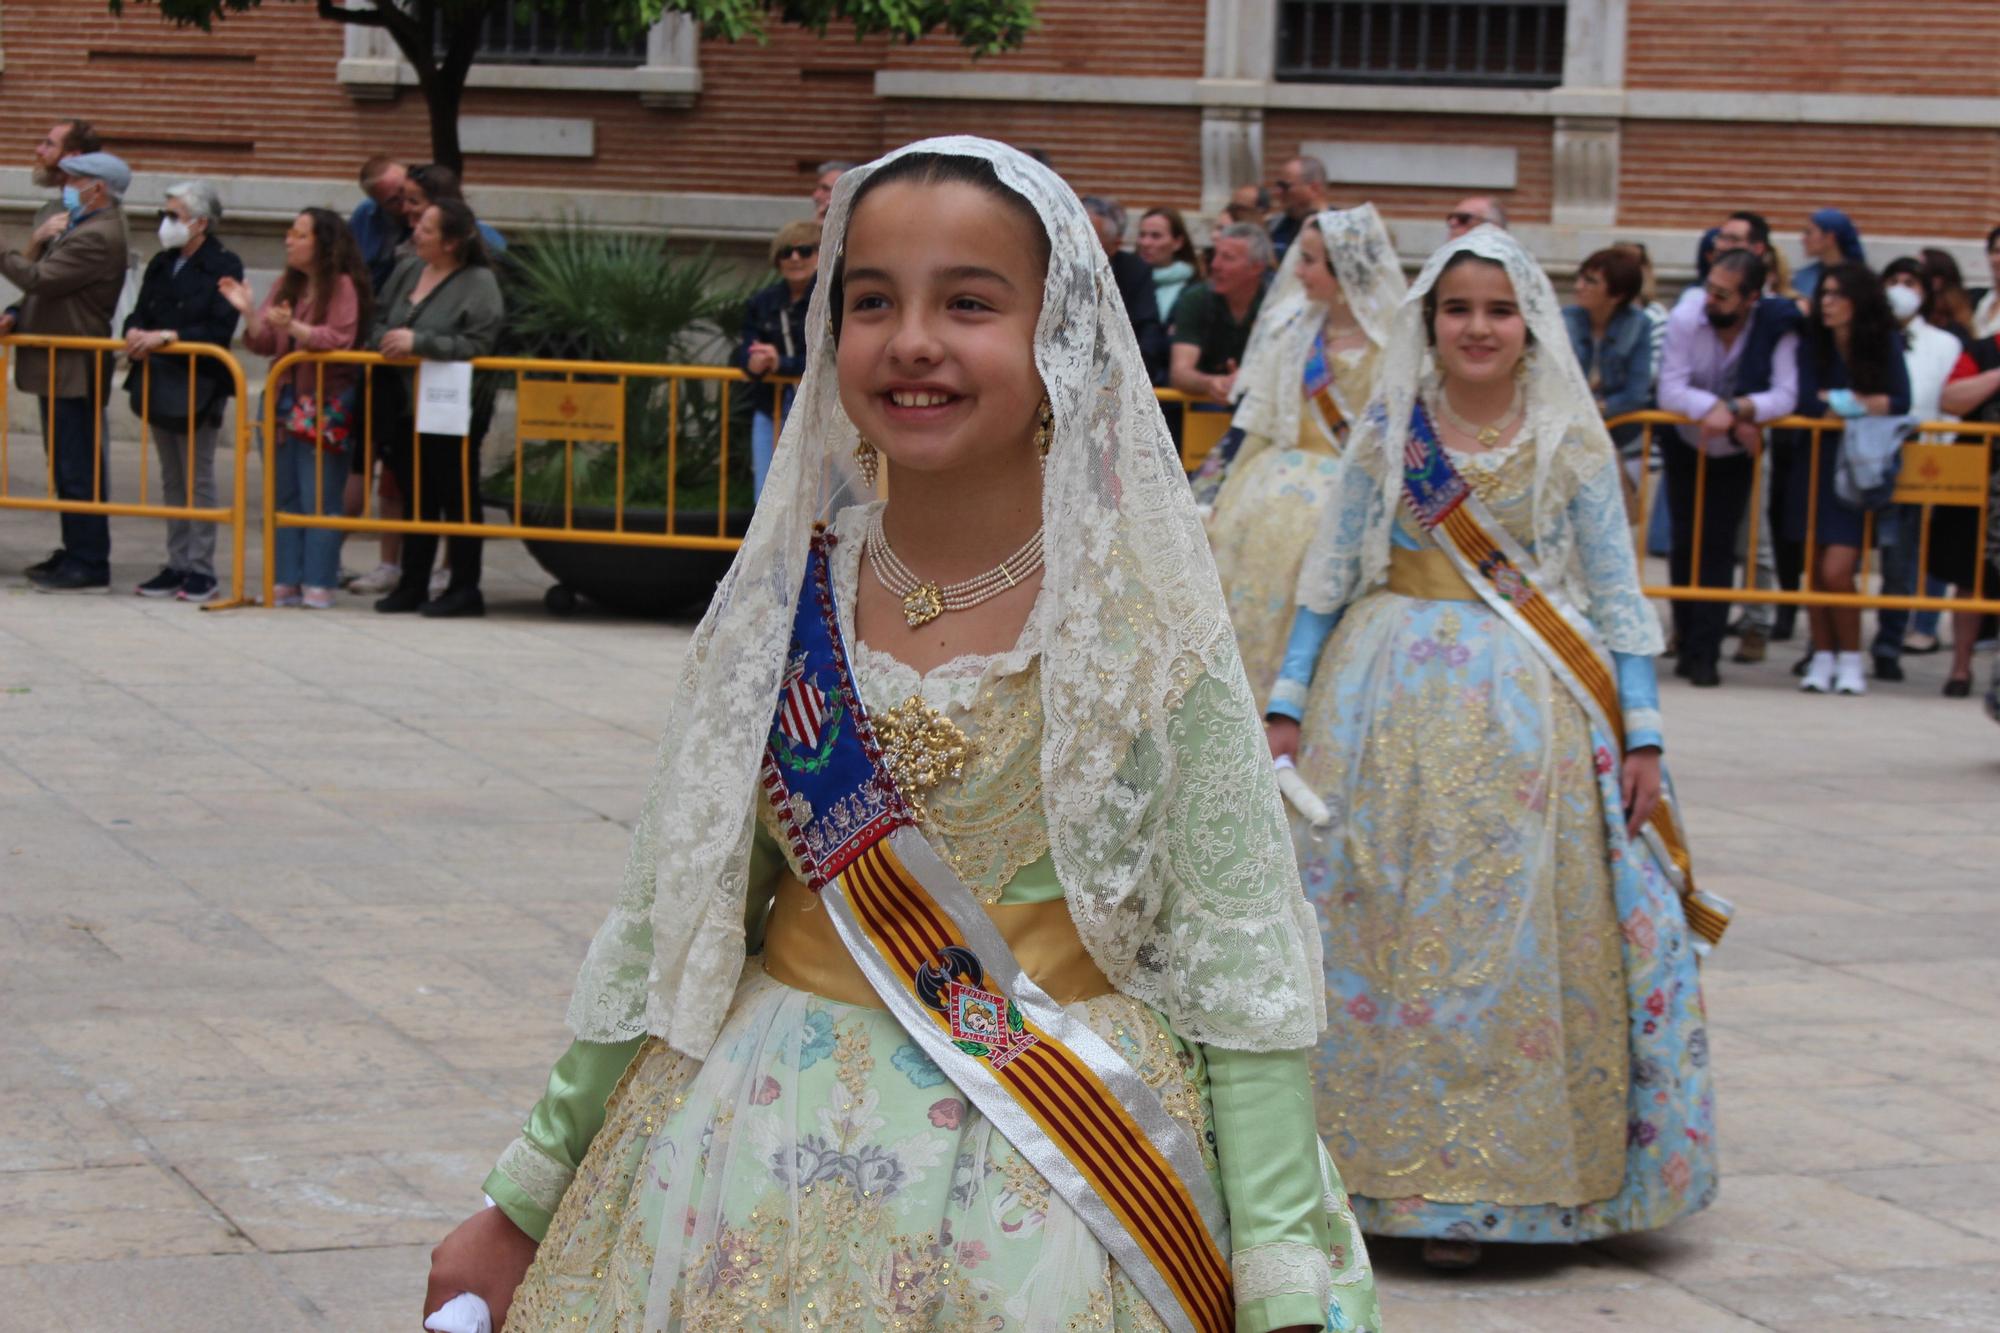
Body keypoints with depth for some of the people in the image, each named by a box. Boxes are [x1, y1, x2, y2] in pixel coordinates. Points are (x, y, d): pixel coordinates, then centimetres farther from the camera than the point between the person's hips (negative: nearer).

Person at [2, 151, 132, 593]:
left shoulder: (98, 237, -17)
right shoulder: (81, 227, 18)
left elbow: (40, 278, -23)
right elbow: (40, 283, 17)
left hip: (74, 371, -11)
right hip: (60, 369, 11)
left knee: (78, 471, -7)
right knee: (66, 468, 15)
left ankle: (88, 566, -4)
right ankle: (76, 553, 21)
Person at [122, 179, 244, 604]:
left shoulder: (224, 266, -8)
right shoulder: (161, 265, 13)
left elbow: (219, 330, -16)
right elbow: (140, 312, 13)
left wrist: (166, 336, -23)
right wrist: (135, 332, -10)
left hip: (197, 387, -7)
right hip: (158, 384, 7)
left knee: (198, 480, -2)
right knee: (172, 480, 11)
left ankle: (201, 569, 3)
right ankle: (177, 564, 17)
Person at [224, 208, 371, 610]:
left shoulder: (342, 286, -6)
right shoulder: (285, 286, 13)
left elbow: (340, 339, -18)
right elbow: (263, 344, 10)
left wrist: (294, 328, -28)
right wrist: (249, 312, -7)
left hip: (326, 406, -7)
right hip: (287, 401, 7)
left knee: (319, 498, -6)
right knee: (285, 497, 8)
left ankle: (319, 585, -2)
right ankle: (286, 581, 13)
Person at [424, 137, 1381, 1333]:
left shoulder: (1143, 621, -10)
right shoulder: (781, 598, -2)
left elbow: (1240, 971, -10)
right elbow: (667, 926, 6)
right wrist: (526, 1205, 10)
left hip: (1053, 1187, -3)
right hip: (765, 1162, 3)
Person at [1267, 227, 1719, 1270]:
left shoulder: (1572, 442, 2)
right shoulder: (1387, 430, 5)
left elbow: (1616, 594, 3)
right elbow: (1328, 574, 7)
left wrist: (1641, 734, -2)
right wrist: (1289, 704, 2)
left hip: (1530, 719, -1)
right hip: (1391, 708, 1)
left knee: (1517, 941, -1)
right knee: (1382, 936, 2)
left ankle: (1500, 1173, 9)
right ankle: (1391, 1158, 14)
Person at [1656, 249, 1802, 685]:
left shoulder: (1777, 327, -23)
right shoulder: (1685, 319, -22)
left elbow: (1785, 397, -26)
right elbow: (1670, 392, -23)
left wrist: (1737, 409, -40)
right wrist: (1718, 408, -36)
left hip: (1736, 453, -1)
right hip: (1685, 448, 1)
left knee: (1719, 547, -7)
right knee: (1686, 544, -1)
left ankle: (1703, 653, -6)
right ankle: (1688, 643, 11)